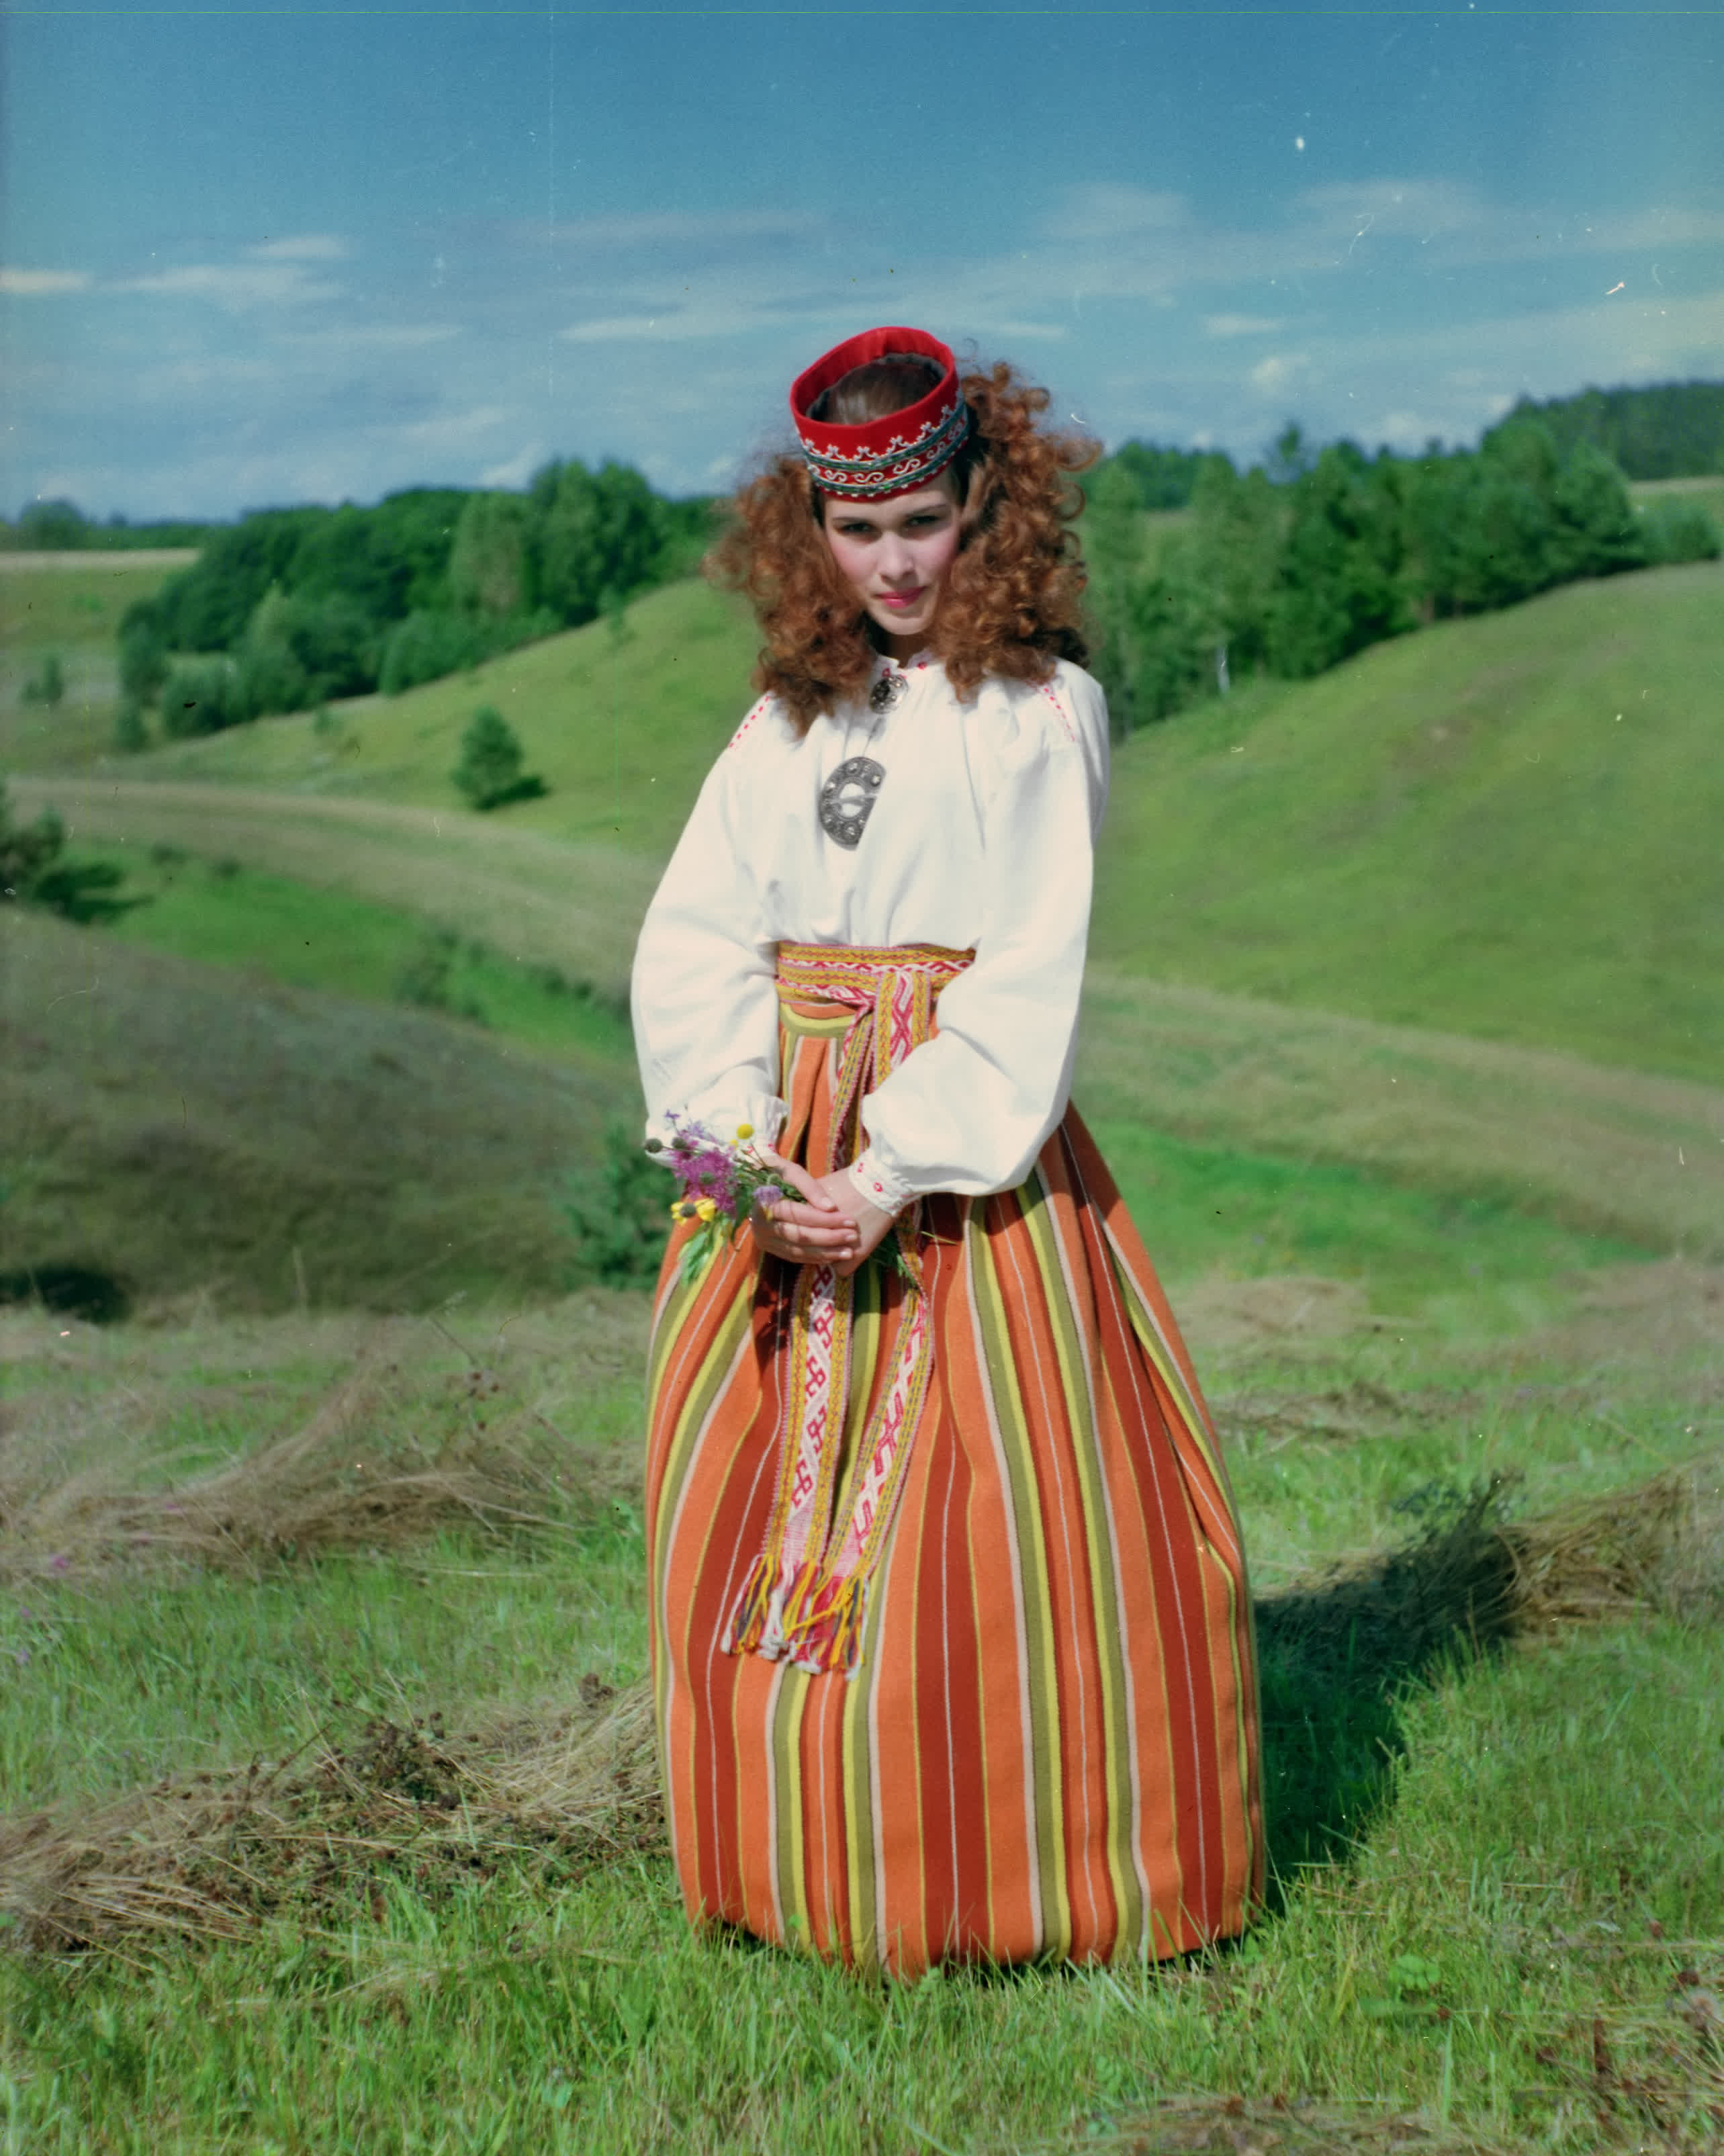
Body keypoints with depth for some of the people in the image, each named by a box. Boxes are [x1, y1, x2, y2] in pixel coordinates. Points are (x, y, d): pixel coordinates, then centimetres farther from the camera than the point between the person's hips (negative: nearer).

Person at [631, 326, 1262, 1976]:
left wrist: (894, 1173, -17)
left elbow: (1030, 982, -11)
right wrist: (743, 1144, -11)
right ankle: (800, 1868, 27)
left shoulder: (1041, 711, -3)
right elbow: (690, 941, 4)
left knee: (993, 1516, -2)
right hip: (784, 1164, 5)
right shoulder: (790, 716, 11)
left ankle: (1007, 1878, 17)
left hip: (966, 1155, -5)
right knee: (752, 1513, 9)